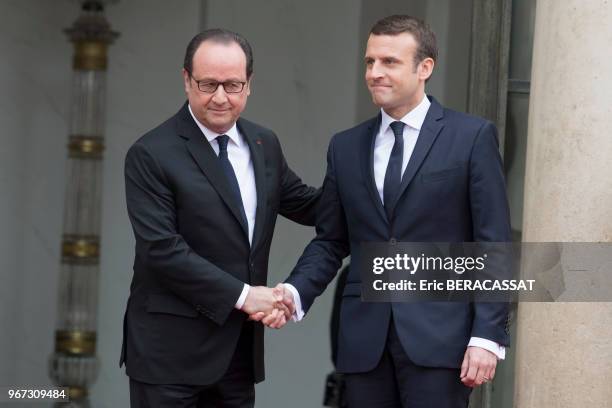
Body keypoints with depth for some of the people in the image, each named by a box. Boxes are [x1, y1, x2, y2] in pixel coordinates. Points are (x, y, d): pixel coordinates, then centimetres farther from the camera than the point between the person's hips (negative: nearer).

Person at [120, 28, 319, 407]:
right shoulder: (152, 155, -11)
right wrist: (241, 295, -17)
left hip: (240, 344, 6)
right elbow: (162, 249, -17)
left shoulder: (264, 144, 10)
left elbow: (305, 203, 20)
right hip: (171, 349, -6)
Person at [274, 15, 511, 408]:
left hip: (438, 335, -4)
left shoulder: (472, 137, 0)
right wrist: (295, 291, -4)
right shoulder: (346, 147, 13)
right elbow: (330, 242, 15)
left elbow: (494, 245, -3)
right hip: (365, 340, 4)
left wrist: (488, 336, -11)